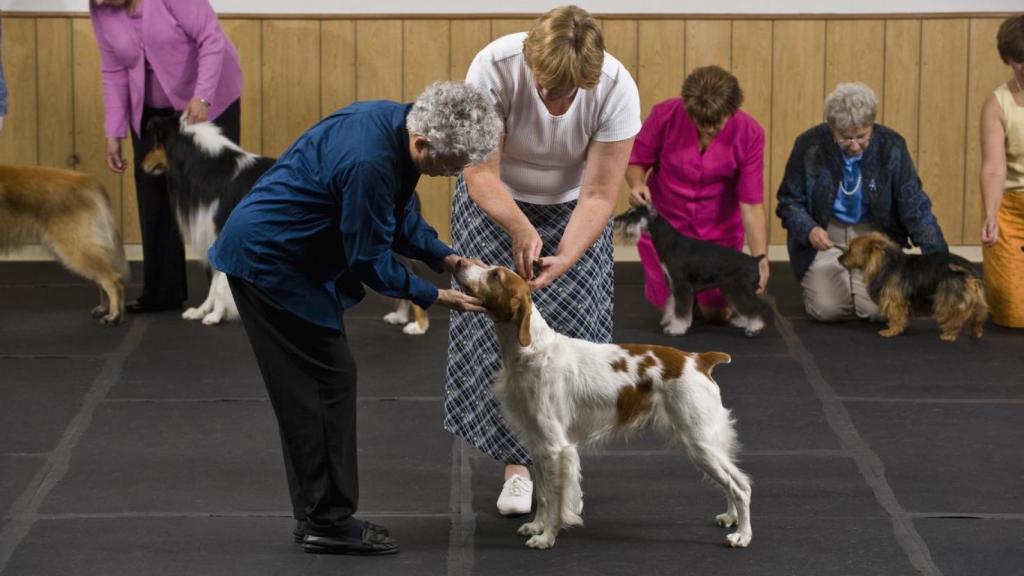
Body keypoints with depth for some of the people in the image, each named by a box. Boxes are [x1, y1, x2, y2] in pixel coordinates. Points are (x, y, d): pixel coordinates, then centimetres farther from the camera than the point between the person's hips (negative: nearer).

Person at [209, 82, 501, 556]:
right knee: (328, 381, -6)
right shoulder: (370, 161, -31)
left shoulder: (398, 127, -2)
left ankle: (320, 516, 18)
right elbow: (369, 259, -20)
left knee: (313, 387, 12)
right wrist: (432, 297, -10)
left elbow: (399, 214, 12)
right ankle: (328, 522, -1)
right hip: (269, 262, -10)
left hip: (282, 256, 10)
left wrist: (444, 258, 1)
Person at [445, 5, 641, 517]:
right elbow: (480, 173, -28)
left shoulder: (616, 88, -30)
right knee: (495, 324, -10)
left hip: (571, 204, 1)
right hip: (497, 199, -1)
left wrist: (565, 257, -38)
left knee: (573, 329, -7)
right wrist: (520, 229, -43)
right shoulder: (494, 67, -33)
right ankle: (517, 462, -4)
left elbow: (599, 194, -24)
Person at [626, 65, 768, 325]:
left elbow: (752, 204, -21)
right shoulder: (665, 115, -23)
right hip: (664, 223, 0)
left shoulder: (749, 134, -22)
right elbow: (637, 160, -7)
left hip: (718, 231, 0)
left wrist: (761, 258, -29)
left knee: (716, 313, 7)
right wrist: (637, 184, -29)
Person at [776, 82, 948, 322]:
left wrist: (938, 256, -21)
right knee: (827, 308, -19)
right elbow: (789, 201, -3)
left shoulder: (891, 146, -13)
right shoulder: (810, 146, -14)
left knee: (880, 310, -17)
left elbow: (915, 206, -10)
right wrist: (808, 229, -24)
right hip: (825, 237, -1)